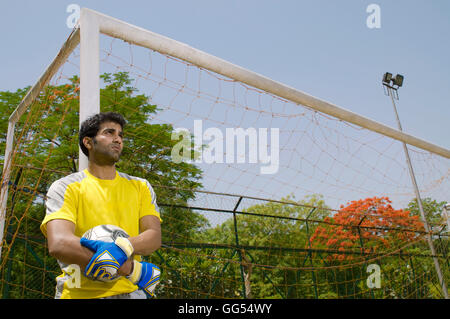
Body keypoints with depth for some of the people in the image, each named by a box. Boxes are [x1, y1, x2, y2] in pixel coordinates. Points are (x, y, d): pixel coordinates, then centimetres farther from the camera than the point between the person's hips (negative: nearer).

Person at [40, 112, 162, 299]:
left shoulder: (140, 187, 12)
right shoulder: (64, 188, 1)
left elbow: (154, 238, 1)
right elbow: (58, 245, -14)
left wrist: (122, 247, -21)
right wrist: (134, 271, -17)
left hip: (129, 291, 3)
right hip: (79, 293, -2)